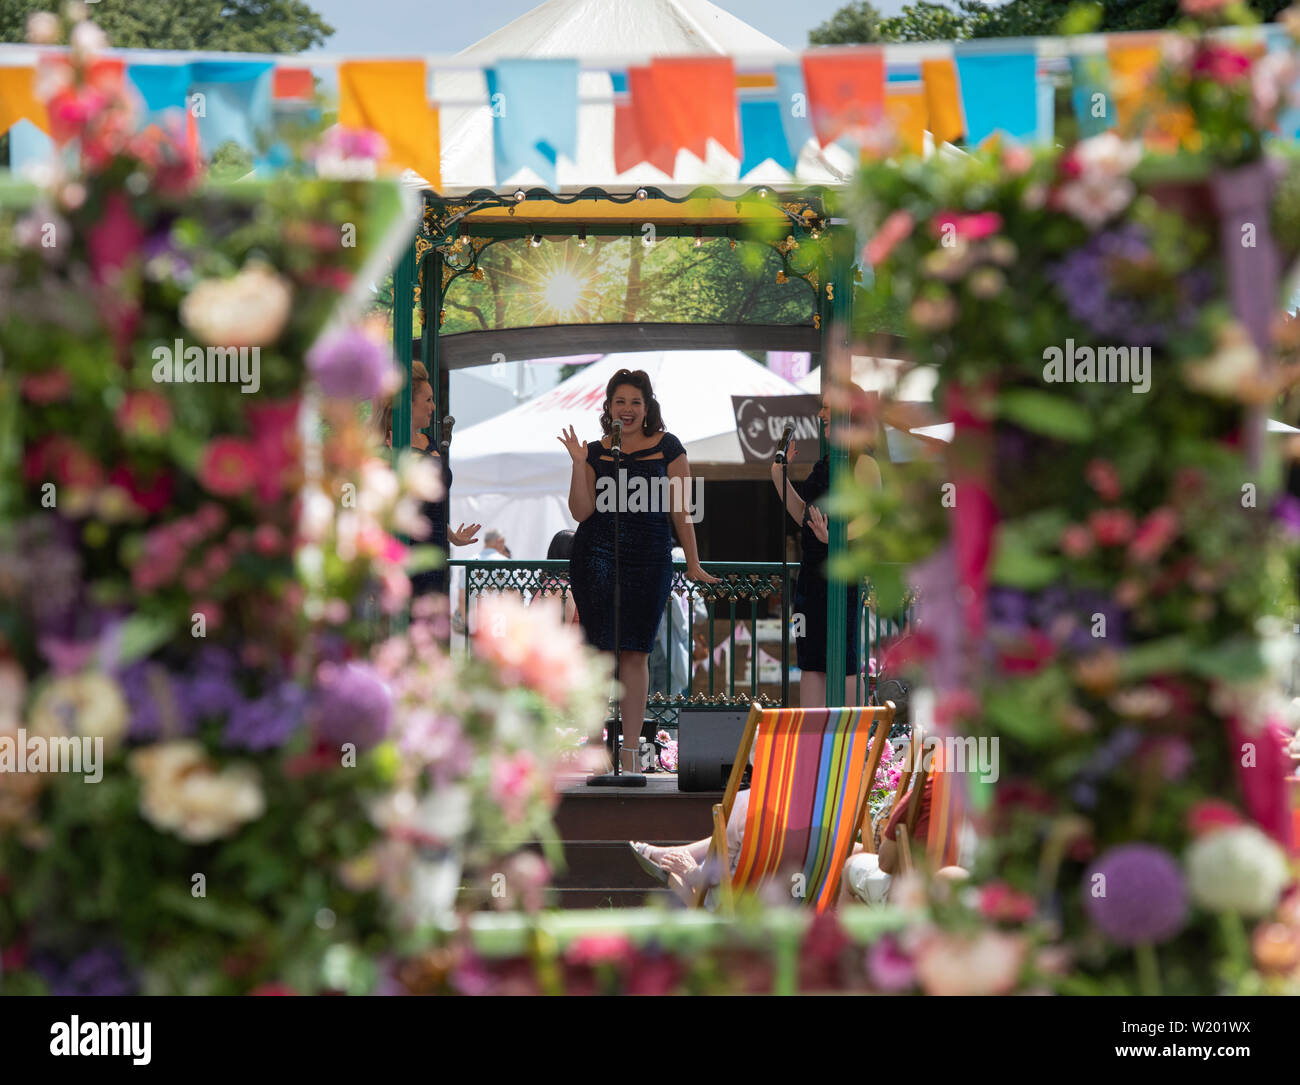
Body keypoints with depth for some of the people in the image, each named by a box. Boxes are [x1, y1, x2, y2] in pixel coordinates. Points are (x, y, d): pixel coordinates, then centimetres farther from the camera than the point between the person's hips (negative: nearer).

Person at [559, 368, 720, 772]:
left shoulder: (667, 448, 5)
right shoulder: (597, 451, 8)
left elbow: (679, 508, 6)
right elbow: (581, 511, 3)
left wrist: (693, 564, 5)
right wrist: (579, 463, -7)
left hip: (649, 559, -1)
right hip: (596, 556, 1)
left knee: (635, 652, -1)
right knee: (601, 647, -4)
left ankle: (631, 749, 1)